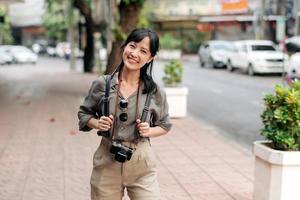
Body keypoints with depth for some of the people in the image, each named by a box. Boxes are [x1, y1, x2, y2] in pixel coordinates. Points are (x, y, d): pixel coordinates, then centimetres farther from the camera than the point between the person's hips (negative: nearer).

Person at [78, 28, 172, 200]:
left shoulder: (155, 92, -5)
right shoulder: (102, 84, -4)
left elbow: (165, 125, 9)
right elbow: (84, 113, 10)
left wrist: (149, 131, -11)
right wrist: (97, 123, -10)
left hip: (142, 166, 0)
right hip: (107, 163, 1)